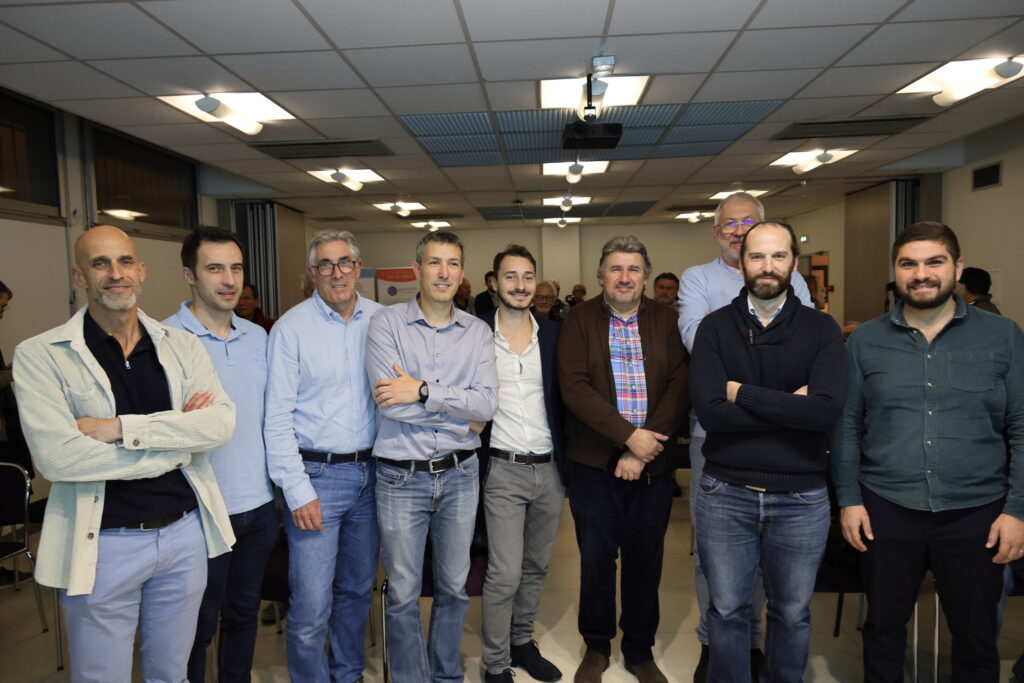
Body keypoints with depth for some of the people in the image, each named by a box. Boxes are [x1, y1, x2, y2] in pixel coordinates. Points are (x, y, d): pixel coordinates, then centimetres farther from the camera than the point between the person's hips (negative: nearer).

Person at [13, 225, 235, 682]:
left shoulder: (181, 346, 2)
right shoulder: (40, 355, -7)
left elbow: (221, 422, -12)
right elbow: (55, 457, -20)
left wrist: (120, 428, -21)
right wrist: (175, 441, -14)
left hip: (185, 533, 3)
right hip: (102, 544, -3)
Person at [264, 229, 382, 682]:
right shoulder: (292, 328, -7)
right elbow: (278, 418, -8)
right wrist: (298, 492, -12)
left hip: (370, 472, 4)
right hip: (318, 475, -4)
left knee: (358, 588, 19)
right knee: (311, 606, -1)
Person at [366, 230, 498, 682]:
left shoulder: (477, 332, 3)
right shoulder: (386, 324, -5)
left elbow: (487, 404, -9)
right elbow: (389, 402, -17)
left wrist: (423, 390, -18)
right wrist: (461, 412, -10)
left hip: (460, 474, 3)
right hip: (401, 476, -2)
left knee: (454, 587, 17)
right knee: (403, 594, 10)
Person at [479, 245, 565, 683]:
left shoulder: (553, 335, 5)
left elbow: (563, 399, 8)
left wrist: (567, 463, 2)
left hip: (549, 469, 4)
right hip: (503, 470, -3)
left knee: (536, 566, 16)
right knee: (505, 573, -2)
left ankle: (522, 641, 36)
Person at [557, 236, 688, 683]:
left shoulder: (666, 321, 3)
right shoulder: (579, 321, -2)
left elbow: (679, 387, -5)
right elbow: (574, 387, -12)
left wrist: (643, 451, -14)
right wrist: (630, 435, -18)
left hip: (653, 462, 2)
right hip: (594, 462, -1)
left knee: (646, 560, 13)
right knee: (596, 558, 11)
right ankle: (596, 647, 32)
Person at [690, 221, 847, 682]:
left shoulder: (821, 329, -2)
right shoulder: (715, 327, -3)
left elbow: (827, 408, -18)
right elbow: (709, 411, -16)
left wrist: (743, 393, -14)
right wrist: (790, 406, -14)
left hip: (802, 498, 1)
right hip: (726, 494, 0)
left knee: (792, 613, 18)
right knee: (727, 610, 14)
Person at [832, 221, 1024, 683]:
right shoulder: (865, 341, 1)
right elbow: (845, 425, 2)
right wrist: (848, 499, -3)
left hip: (976, 514, 0)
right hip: (886, 510, 0)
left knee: (976, 637, 14)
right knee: (883, 627, 14)